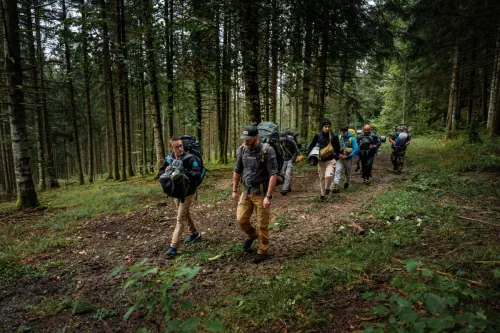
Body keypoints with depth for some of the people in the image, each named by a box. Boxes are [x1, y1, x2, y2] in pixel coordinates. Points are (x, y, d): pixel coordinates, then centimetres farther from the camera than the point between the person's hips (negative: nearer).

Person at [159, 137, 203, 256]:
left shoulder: (190, 158, -20)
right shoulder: (169, 158, -3)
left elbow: (197, 174, -28)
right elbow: (161, 171, 7)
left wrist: (183, 171, -36)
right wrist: (166, 171, -16)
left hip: (187, 192, -7)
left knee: (180, 218, -4)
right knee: (185, 214, 22)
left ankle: (173, 246, 0)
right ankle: (194, 234, 43)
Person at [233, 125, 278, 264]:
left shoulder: (267, 150, -18)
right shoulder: (241, 150, -1)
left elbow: (273, 174, -20)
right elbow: (237, 171, 10)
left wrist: (268, 196, -22)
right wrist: (234, 190, 13)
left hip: (261, 193, -5)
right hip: (246, 191, 5)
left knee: (262, 225, 5)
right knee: (241, 219, 8)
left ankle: (262, 251, 25)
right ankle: (251, 235, 40)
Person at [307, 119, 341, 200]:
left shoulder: (334, 136, -6)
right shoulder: (318, 136, -3)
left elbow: (338, 148, 6)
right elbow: (311, 146, 7)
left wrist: (335, 156, 1)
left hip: (330, 160, -2)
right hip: (321, 160, 3)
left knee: (328, 175, -22)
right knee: (322, 177, 12)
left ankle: (327, 188, 9)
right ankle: (323, 194, 30)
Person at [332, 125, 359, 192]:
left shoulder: (352, 139, -12)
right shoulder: (339, 137, -2)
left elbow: (356, 149, -17)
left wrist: (347, 156, -22)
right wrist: (338, 154, -8)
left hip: (348, 158, -2)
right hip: (340, 158, 2)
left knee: (347, 173, 15)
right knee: (337, 171, -14)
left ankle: (346, 183, 40)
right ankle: (336, 186, -20)